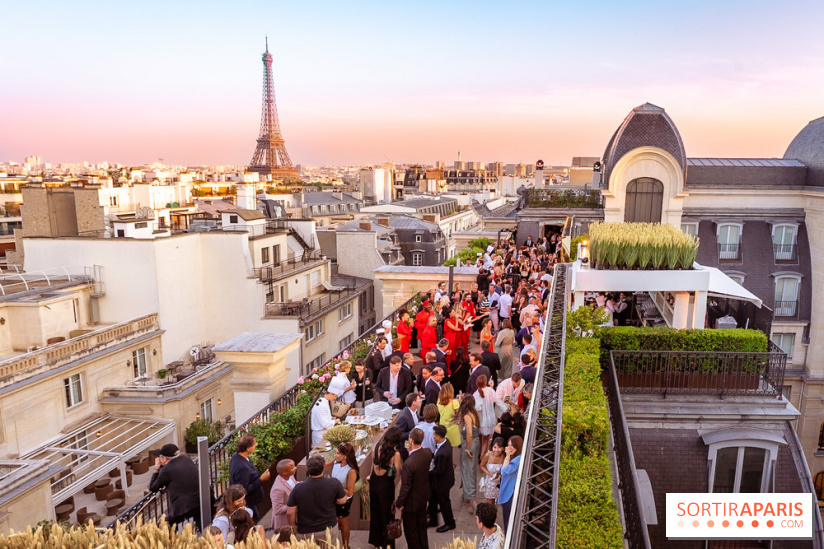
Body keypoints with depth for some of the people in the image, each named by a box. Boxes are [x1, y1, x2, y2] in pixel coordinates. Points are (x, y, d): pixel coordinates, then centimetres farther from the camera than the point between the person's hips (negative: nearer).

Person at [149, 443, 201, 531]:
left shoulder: (166, 470, -11)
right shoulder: (186, 458, 8)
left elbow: (152, 488, 4)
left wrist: (156, 469, 11)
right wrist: (162, 467, 19)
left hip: (185, 507, -7)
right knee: (203, 531, 19)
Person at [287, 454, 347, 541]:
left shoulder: (298, 488, -19)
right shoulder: (334, 483, -19)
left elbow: (290, 513, -12)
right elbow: (342, 501, -4)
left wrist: (293, 528, 5)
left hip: (305, 532, 0)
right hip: (329, 527, 0)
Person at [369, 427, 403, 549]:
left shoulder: (377, 446, -10)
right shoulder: (396, 453, -25)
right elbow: (398, 473, -18)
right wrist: (401, 463, -3)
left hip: (373, 481, 5)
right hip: (386, 484, -5)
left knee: (375, 511, 22)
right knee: (386, 512, 13)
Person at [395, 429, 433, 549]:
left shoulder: (409, 463, -36)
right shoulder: (428, 453, -16)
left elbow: (405, 487, -25)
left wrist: (399, 503, -10)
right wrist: (412, 451, -2)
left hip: (412, 501, -7)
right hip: (424, 497, 7)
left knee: (410, 529, 16)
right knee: (421, 525, 28)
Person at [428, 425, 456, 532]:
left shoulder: (443, 453, -39)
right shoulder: (445, 441, -11)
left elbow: (439, 471, -28)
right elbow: (436, 455, 8)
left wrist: (429, 472, -14)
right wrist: (432, 456, -8)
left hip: (443, 480, -9)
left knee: (443, 501, 14)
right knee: (432, 499, 24)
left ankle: (449, 523, 37)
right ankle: (433, 520, 44)